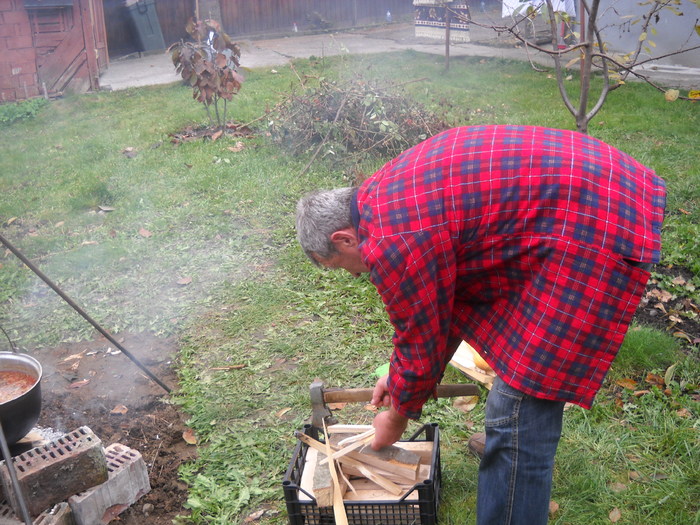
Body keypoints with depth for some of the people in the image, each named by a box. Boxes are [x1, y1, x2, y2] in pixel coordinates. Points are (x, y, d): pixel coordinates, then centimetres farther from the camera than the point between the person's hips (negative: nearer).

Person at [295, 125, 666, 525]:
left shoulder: (391, 241, -18)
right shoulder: (384, 192, 12)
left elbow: (422, 346, -5)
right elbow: (440, 295, 22)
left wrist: (398, 417, 15)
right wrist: (400, 377, 29)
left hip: (596, 230, -11)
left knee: (520, 414, -5)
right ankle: (508, 443, 53)